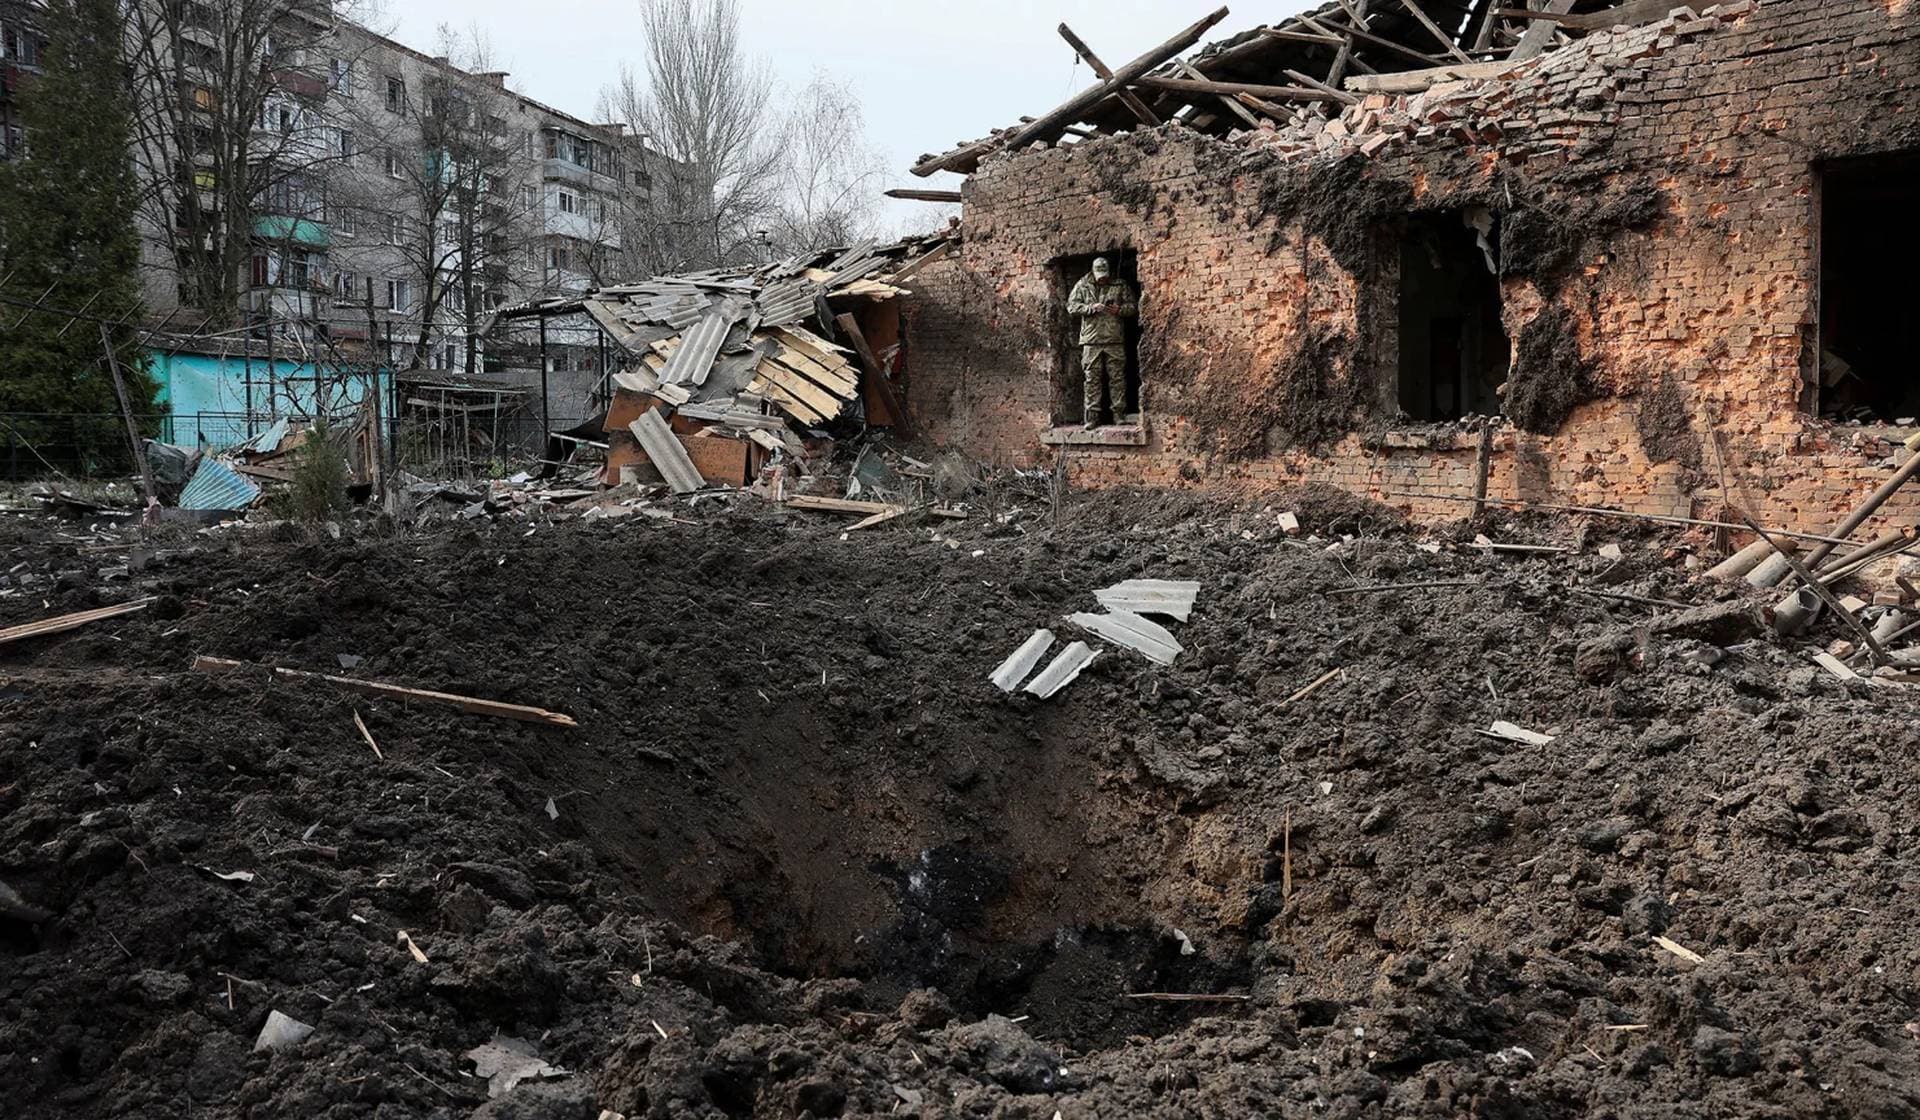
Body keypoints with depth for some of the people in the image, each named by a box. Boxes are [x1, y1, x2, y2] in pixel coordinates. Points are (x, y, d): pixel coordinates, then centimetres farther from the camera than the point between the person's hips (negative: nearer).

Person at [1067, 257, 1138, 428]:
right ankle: (1092, 416, 3)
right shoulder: (1082, 286, 8)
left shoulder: (1121, 286, 8)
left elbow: (1133, 306, 10)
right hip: (1091, 340, 0)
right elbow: (1071, 306, 2)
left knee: (1117, 377, 0)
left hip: (1115, 340, 0)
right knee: (1092, 379, 0)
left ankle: (1119, 413, 6)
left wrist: (1120, 309, -11)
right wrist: (1091, 308, -13)